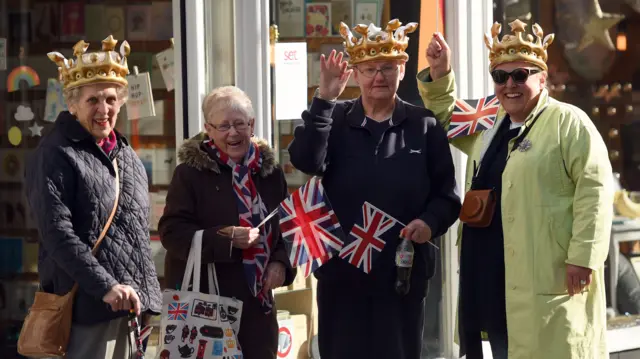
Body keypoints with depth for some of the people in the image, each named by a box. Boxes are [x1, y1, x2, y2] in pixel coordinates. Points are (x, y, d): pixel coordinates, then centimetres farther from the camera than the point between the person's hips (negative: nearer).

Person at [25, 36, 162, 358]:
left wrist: (147, 294, 17)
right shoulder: (55, 156, -8)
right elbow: (58, 235, -17)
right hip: (87, 306, -8)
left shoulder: (127, 156, 17)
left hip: (132, 304, 8)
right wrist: (106, 287, -24)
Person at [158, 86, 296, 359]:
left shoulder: (270, 171, 8)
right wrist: (224, 238, -23)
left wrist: (280, 262, -3)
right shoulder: (190, 172, -7)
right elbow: (171, 232, -11)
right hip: (203, 301, -5)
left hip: (257, 301, 5)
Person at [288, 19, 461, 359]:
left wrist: (430, 222, -17)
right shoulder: (335, 119, 5)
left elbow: (447, 194, 3)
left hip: (403, 270, 0)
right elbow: (306, 162, -14)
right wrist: (324, 99, -19)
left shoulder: (424, 125, 4)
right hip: (342, 269, 0)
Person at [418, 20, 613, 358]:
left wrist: (584, 257, -20)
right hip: (493, 280, 8)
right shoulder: (489, 124, 18)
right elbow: (446, 119, 34)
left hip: (547, 279, -8)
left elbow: (594, 189, -14)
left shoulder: (568, 122, -7)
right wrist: (439, 74, 16)